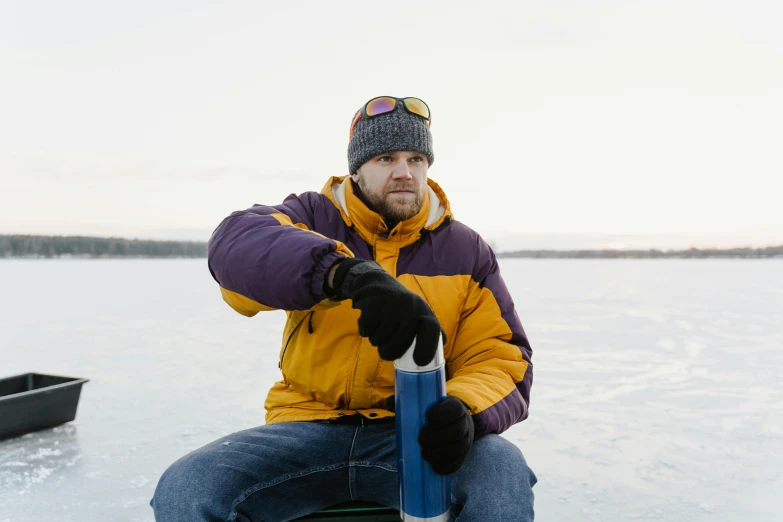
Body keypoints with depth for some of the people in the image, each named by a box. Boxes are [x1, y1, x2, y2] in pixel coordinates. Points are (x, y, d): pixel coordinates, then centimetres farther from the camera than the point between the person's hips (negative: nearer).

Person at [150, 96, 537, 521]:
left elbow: (499, 357, 3)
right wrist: (348, 273, -39)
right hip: (311, 426, 1)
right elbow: (236, 245, -20)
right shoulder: (314, 217, 2)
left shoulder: (466, 249, 7)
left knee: (504, 475, -31)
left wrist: (465, 411, -22)